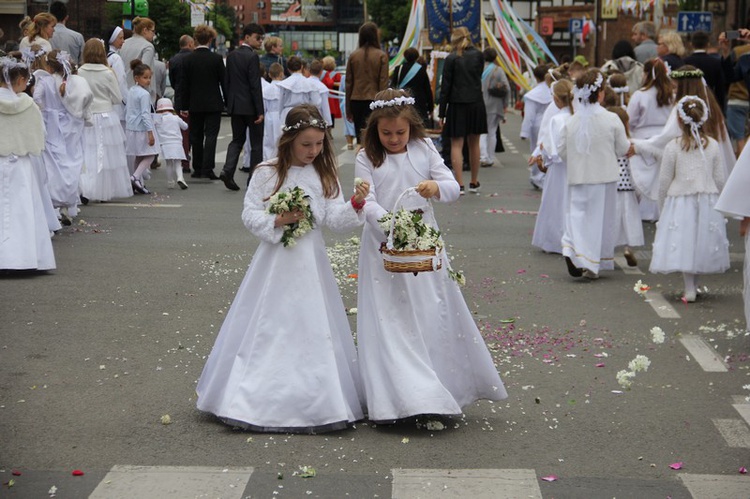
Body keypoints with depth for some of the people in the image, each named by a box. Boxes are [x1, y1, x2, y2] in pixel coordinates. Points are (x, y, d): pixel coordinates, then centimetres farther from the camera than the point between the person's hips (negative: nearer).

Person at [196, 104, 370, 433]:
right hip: (275, 262, -2)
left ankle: (314, 401, 13)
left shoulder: (324, 177, 4)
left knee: (312, 326, 4)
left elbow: (334, 219, -3)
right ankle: (261, 396, 11)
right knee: (269, 327, 2)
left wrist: (355, 204, -20)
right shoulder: (266, 175, -3)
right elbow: (250, 215, -3)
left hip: (311, 263, 2)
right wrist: (278, 220, -17)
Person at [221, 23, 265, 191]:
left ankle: (228, 170, -6)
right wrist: (260, 111, -14)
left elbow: (227, 81, 11)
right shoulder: (252, 57, -14)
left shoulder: (231, 56, 7)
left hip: (235, 106, 7)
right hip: (250, 106, -6)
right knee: (256, 143, 4)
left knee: (237, 139, 14)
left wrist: (228, 104, 17)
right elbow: (255, 85, -16)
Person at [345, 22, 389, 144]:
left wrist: (348, 109, 14)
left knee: (359, 135, 8)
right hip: (374, 100, -3)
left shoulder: (353, 56, 4)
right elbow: (383, 83, -6)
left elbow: (348, 83, 7)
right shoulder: (381, 56, -4)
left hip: (356, 101, 3)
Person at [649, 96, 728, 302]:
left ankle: (690, 288, -1)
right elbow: (720, 179, 4)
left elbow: (664, 180, -4)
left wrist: (663, 203, 9)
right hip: (708, 200, 3)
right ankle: (693, 286, 17)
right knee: (703, 242, 13)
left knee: (684, 244, 2)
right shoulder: (713, 145, -1)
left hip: (680, 200, -3)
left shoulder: (673, 146, -9)